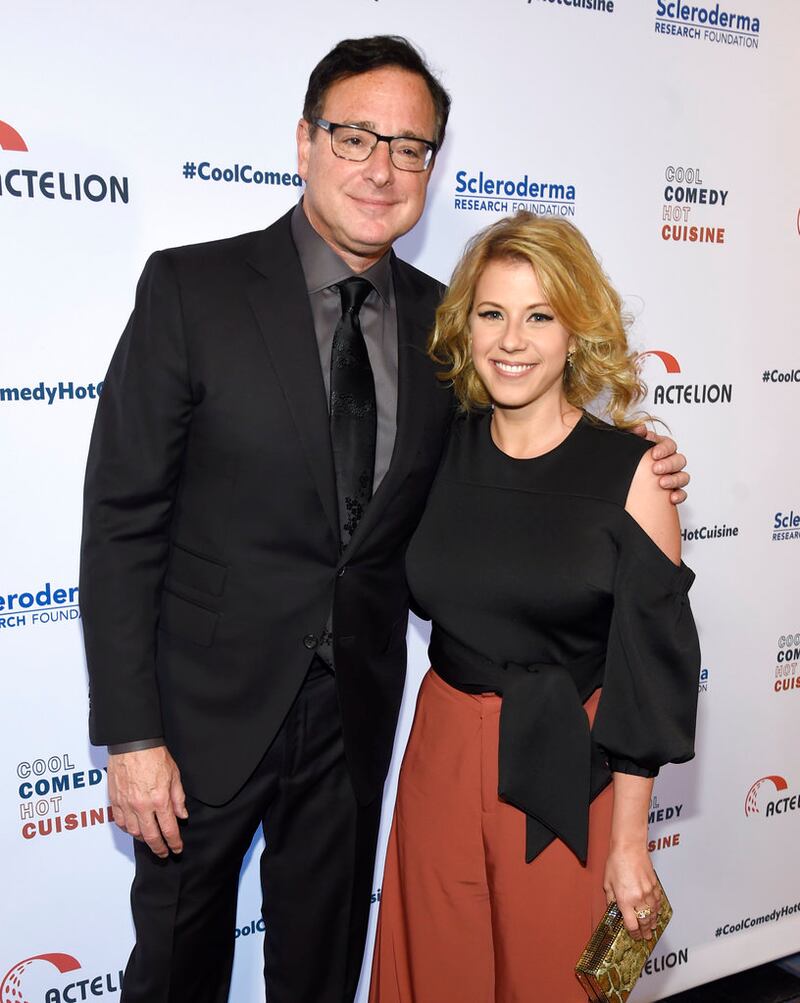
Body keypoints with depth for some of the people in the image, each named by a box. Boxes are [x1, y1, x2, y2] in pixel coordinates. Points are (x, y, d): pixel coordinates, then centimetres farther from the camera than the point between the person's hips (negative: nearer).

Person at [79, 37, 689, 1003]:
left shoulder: (442, 320, 1)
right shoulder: (191, 288, -12)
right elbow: (122, 519, -12)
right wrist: (132, 736, -14)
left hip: (358, 707, 3)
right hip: (209, 705, -3)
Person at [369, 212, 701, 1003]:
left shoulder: (632, 473, -11)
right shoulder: (443, 448, -2)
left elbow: (649, 663, -9)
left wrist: (629, 841, -7)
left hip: (566, 774, -3)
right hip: (442, 758, 3)